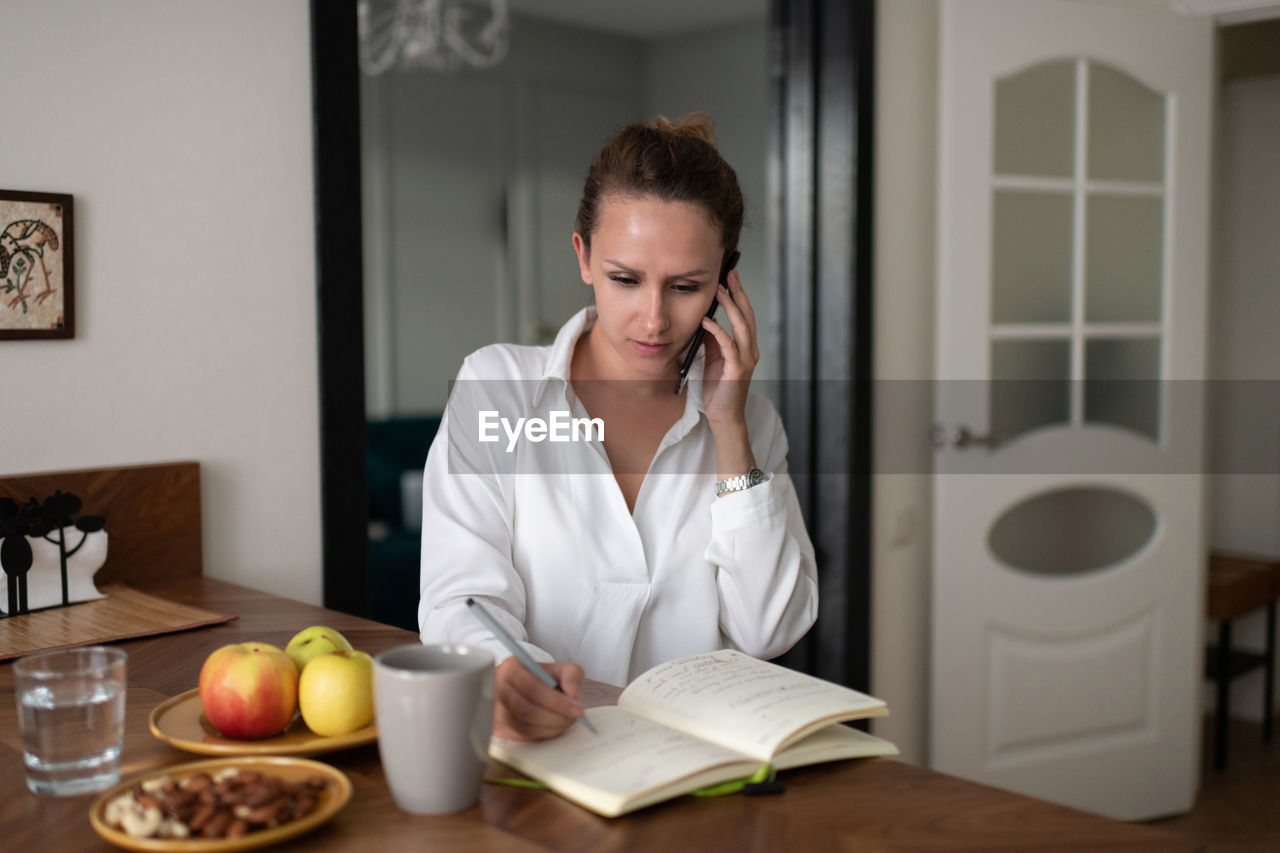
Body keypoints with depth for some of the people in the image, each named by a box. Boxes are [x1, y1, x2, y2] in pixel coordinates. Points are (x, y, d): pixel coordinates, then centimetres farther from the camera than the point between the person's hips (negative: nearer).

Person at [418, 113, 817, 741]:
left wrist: (729, 430, -4)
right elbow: (462, 598, -7)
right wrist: (505, 674, -29)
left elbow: (769, 631, -1)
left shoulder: (747, 419, 9)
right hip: (535, 755, 0)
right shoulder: (495, 387, 2)